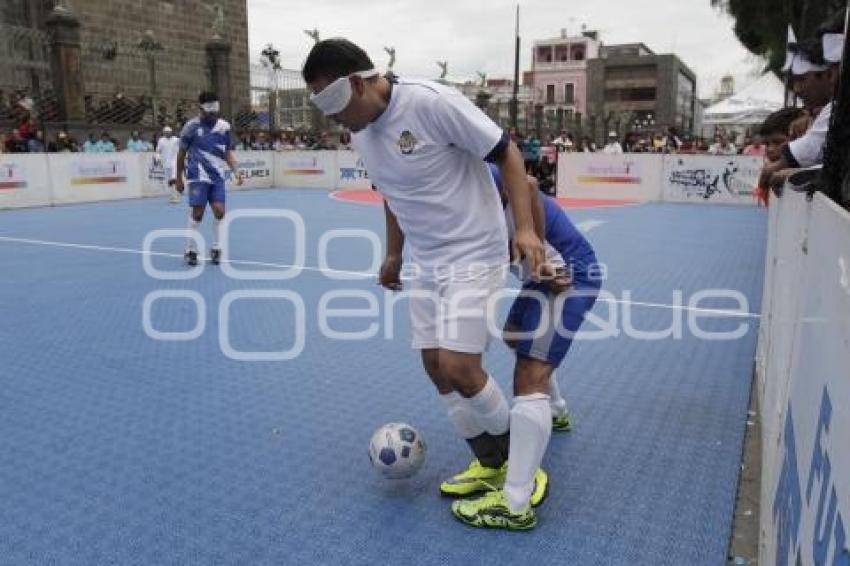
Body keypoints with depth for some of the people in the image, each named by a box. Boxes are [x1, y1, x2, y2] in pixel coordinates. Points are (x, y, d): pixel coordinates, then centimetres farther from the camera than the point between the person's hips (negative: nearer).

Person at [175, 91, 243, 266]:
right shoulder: (192, 126, -3)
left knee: (219, 211, -7)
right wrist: (178, 178, 6)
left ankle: (215, 248, 11)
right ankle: (191, 250, 10)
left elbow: (228, 153, 12)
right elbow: (182, 153, 5)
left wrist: (235, 170, -4)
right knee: (197, 213, -5)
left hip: (218, 177, 3)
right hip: (198, 176, -3)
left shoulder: (224, 126, 6)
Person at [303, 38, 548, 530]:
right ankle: (493, 465, 27)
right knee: (437, 367, 8)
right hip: (428, 264, 8)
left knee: (459, 368, -14)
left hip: (474, 255, -8)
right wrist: (394, 254, 22)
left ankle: (515, 462, 13)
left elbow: (507, 153, -15)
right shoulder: (361, 134, 3)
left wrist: (525, 228, -22)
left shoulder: (433, 102, -21)